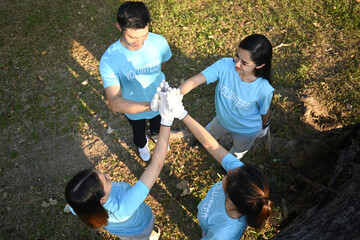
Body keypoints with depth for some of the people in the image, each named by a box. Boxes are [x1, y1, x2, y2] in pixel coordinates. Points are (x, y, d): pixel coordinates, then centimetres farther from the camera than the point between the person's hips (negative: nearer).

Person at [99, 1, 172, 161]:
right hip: (134, 109, -2)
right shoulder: (108, 61, -38)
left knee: (158, 127, 35)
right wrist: (151, 105, -60)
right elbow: (115, 103, -47)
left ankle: (154, 134, 73)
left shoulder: (159, 42, -29)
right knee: (139, 133, 31)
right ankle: (142, 145, 69)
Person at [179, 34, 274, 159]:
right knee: (210, 131, 36)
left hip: (246, 130, -2)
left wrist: (264, 127, 6)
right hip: (222, 120, 2)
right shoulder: (224, 65, -34)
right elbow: (194, 81, -40)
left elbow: (264, 112, -15)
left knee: (237, 153, 32)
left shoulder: (264, 89, -37)